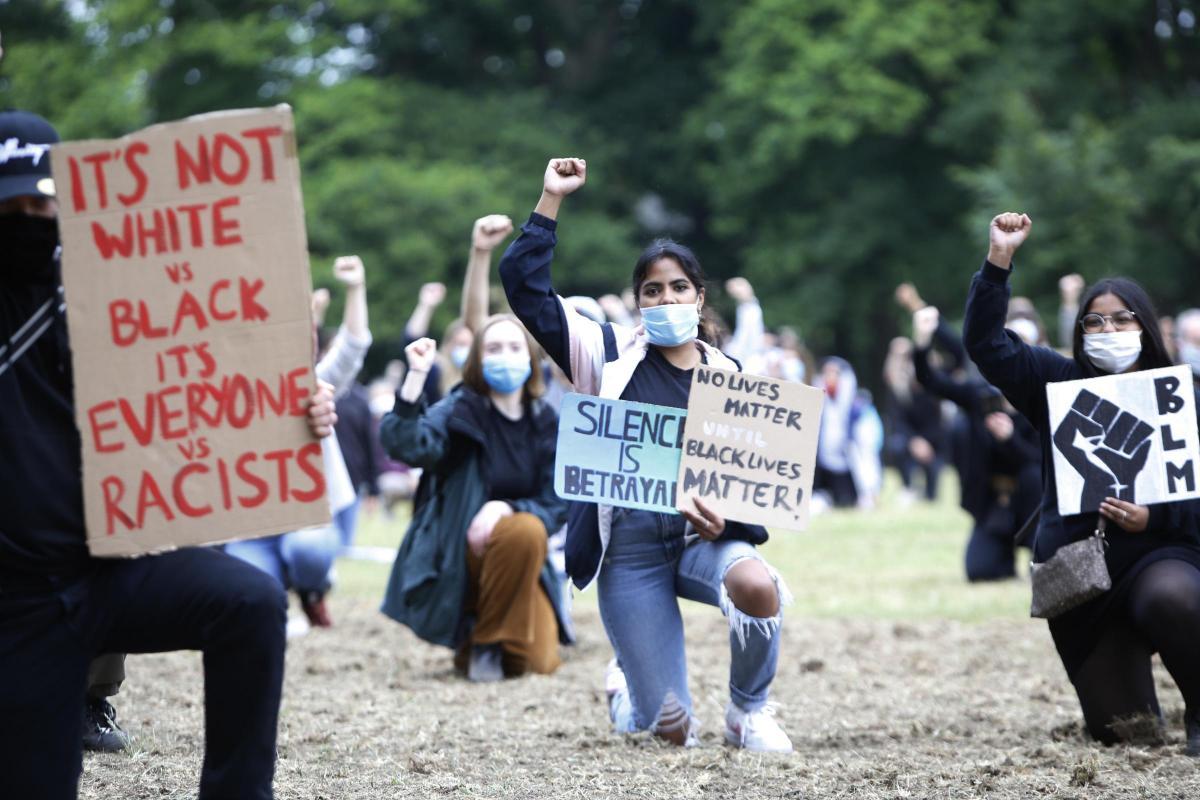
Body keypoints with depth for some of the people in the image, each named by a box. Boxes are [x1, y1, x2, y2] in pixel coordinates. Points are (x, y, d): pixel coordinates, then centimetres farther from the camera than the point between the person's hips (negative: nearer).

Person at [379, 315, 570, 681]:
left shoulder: (546, 423, 4)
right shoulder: (461, 410, -8)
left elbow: (556, 506, -2)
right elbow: (403, 444, -28)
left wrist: (505, 509, -21)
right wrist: (416, 375, -37)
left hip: (523, 562, 4)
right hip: (455, 559, -4)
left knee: (538, 663, -15)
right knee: (527, 530, -33)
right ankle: (482, 642, -13)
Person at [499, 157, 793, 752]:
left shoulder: (727, 376, 7)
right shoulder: (611, 355, 3)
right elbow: (524, 285, -3)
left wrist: (726, 518, -14)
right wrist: (551, 200, -7)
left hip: (704, 536, 1)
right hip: (630, 547, -1)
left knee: (757, 586, -37)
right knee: (671, 732, -4)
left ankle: (749, 712, -7)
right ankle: (625, 689, 37)